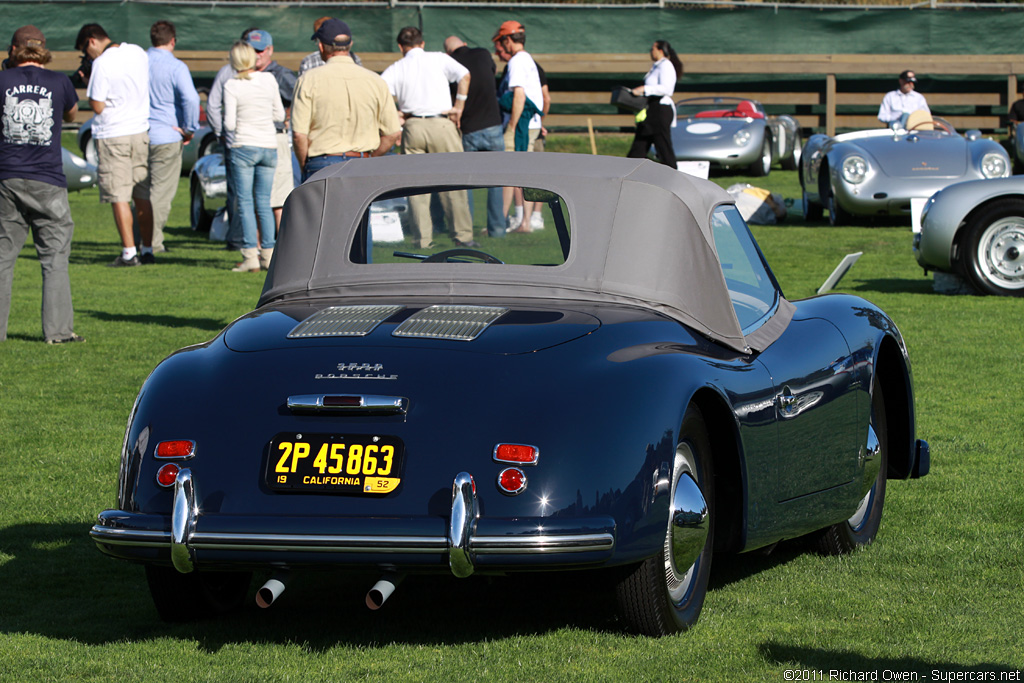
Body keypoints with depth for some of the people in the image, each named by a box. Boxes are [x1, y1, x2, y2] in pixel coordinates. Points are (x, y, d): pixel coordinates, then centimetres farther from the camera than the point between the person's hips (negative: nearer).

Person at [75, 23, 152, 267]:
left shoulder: (102, 64, -15)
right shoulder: (138, 53, 6)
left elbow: (97, 107, -14)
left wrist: (91, 86, 3)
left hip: (113, 134, -6)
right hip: (141, 130, 6)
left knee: (119, 197, -2)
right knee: (142, 195, 12)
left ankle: (129, 252, -6)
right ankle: (147, 249, 15)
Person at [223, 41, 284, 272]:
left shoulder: (232, 86, -8)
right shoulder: (269, 79, 1)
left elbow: (229, 124, -9)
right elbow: (279, 115, 7)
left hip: (244, 147, -4)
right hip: (269, 147, 4)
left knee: (245, 202, 0)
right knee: (264, 203, 11)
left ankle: (251, 256, -6)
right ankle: (268, 254, 10)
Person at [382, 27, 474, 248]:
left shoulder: (395, 69, 8)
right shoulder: (439, 59, 8)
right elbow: (464, 75, -5)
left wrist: (394, 114, 3)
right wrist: (458, 107, 0)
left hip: (412, 126, 1)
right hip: (441, 123, -1)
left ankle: (424, 238, 4)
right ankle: (463, 234, 1)